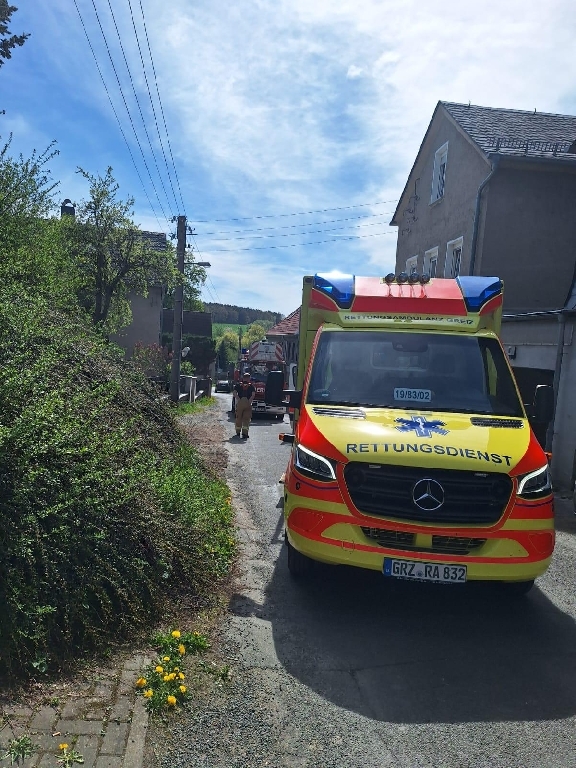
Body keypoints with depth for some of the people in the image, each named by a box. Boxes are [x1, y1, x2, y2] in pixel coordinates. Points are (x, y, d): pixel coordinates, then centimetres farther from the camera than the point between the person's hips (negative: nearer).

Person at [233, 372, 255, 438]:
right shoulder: (251, 385, 8)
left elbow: (235, 393, -3)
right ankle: (245, 433, -10)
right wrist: (249, 401, -5)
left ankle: (238, 432, 22)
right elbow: (253, 395, -7)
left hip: (240, 403, 1)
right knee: (246, 419, 1)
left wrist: (239, 400, -5)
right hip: (247, 403, -1)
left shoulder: (238, 384, 11)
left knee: (238, 418, 14)